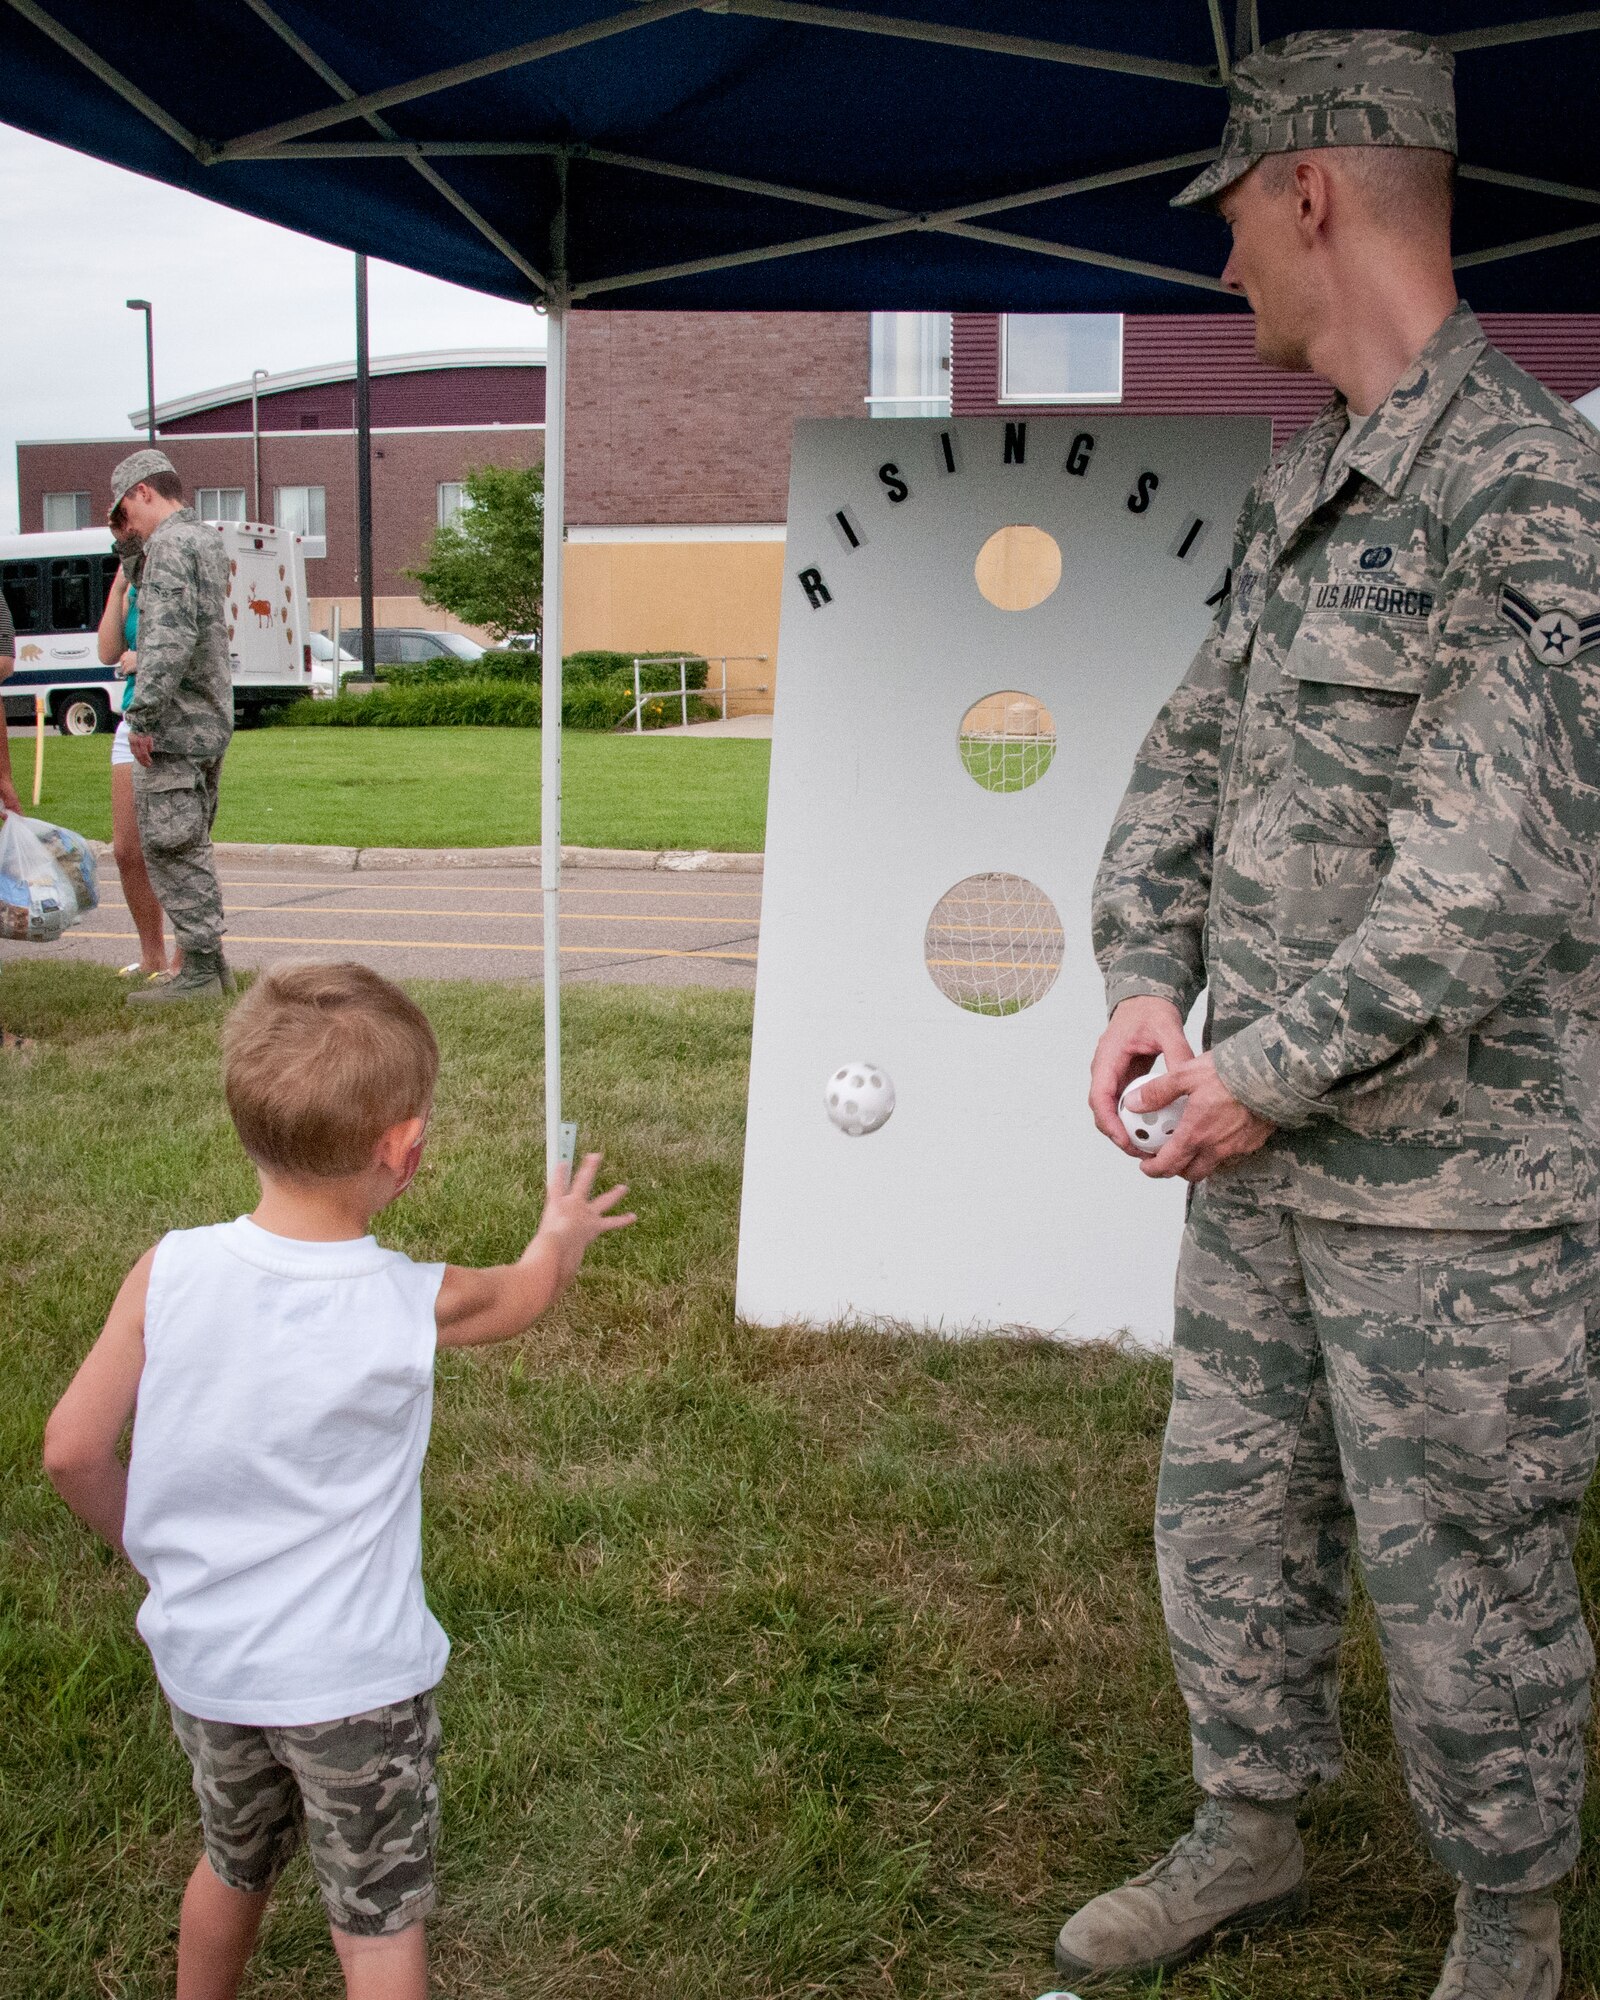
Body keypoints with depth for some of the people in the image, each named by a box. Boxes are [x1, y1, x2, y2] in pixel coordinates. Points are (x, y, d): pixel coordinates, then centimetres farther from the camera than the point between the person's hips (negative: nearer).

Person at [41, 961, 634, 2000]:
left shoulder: (168, 1273, -16)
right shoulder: (415, 1304, -20)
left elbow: (73, 1450, -9)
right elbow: (528, 1290, 3)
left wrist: (156, 1547, 10)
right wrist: (564, 1231, 26)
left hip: (202, 1660, 4)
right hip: (354, 1677, -4)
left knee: (233, 1866, 29)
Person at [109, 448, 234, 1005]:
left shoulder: (169, 544, -14)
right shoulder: (210, 541, 16)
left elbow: (171, 636, -25)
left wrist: (142, 714, -23)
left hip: (174, 726, -10)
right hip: (212, 720, 10)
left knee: (169, 846, -4)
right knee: (190, 845, 16)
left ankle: (199, 971, -2)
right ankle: (211, 962, 21)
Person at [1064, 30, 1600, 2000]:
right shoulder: (1292, 491, 10)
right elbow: (1193, 751, 12)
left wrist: (1270, 1075, -18)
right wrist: (1145, 983, -4)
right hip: (1266, 1160, 8)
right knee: (1228, 1515, 19)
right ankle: (1247, 1834, 41)